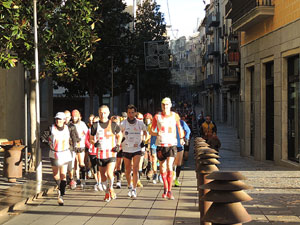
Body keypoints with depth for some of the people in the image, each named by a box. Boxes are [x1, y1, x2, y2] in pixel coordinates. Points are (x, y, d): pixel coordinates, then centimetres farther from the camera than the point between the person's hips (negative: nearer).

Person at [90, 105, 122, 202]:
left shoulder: (113, 125, 0)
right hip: (100, 153, 2)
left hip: (111, 153, -2)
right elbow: (91, 139, 11)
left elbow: (119, 135, 16)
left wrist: (118, 145, 1)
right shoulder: (95, 126, 2)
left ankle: (111, 188, 11)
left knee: (109, 173, -17)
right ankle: (107, 193, 29)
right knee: (103, 175, 9)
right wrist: (94, 142, -12)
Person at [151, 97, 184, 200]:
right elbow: (151, 131, 5)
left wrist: (181, 138, 20)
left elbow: (179, 127, 22)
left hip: (172, 144, -1)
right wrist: (157, 133, -15)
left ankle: (169, 191, -8)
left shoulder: (175, 116, 4)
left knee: (169, 167, -13)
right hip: (160, 145, 1)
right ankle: (165, 188, 29)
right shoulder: (157, 116, 1)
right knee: (162, 168, 9)